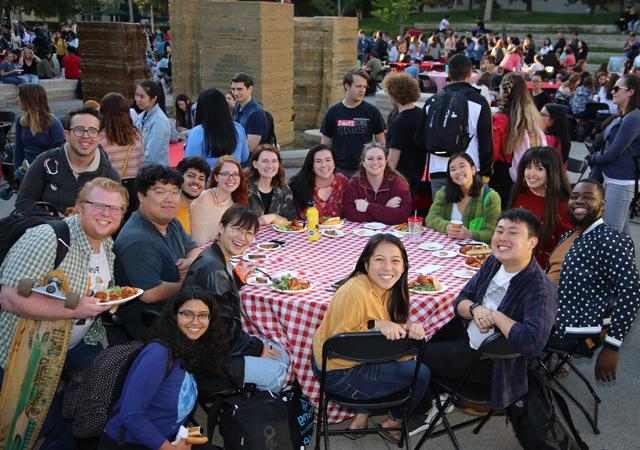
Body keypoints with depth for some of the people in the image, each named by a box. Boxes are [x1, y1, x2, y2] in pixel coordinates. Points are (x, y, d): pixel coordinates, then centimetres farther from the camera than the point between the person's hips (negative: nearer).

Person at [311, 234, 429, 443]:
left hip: (359, 360, 9)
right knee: (420, 375, -4)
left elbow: (397, 323, 3)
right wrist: (375, 325, -35)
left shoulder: (390, 287, -2)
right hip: (338, 372, -8)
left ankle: (363, 415, 20)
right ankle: (393, 422, 25)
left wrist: (410, 327, -18)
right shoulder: (354, 293, -29)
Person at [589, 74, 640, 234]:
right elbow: (606, 148, 13)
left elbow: (613, 153, -17)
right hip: (611, 180, 9)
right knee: (622, 231, 15)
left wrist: (594, 158, 3)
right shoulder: (621, 117, 13)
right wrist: (593, 178, 12)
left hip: (620, 183, -9)